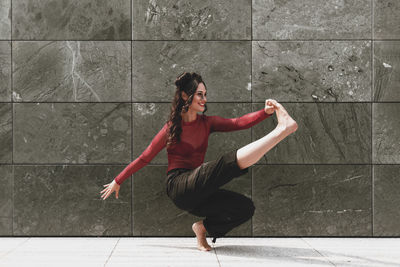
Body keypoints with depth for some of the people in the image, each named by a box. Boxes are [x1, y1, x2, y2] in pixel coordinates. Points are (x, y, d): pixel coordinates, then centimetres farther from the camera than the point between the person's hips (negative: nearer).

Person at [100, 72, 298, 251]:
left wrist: (266, 112, -21)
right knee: (229, 161, -28)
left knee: (246, 208, -14)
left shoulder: (207, 123, 12)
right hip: (179, 186, -6)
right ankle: (281, 130, -28)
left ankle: (204, 226, 1)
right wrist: (117, 181, 13)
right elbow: (144, 158, 9)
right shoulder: (171, 129, 0)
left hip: (196, 195, 6)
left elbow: (238, 123, -4)